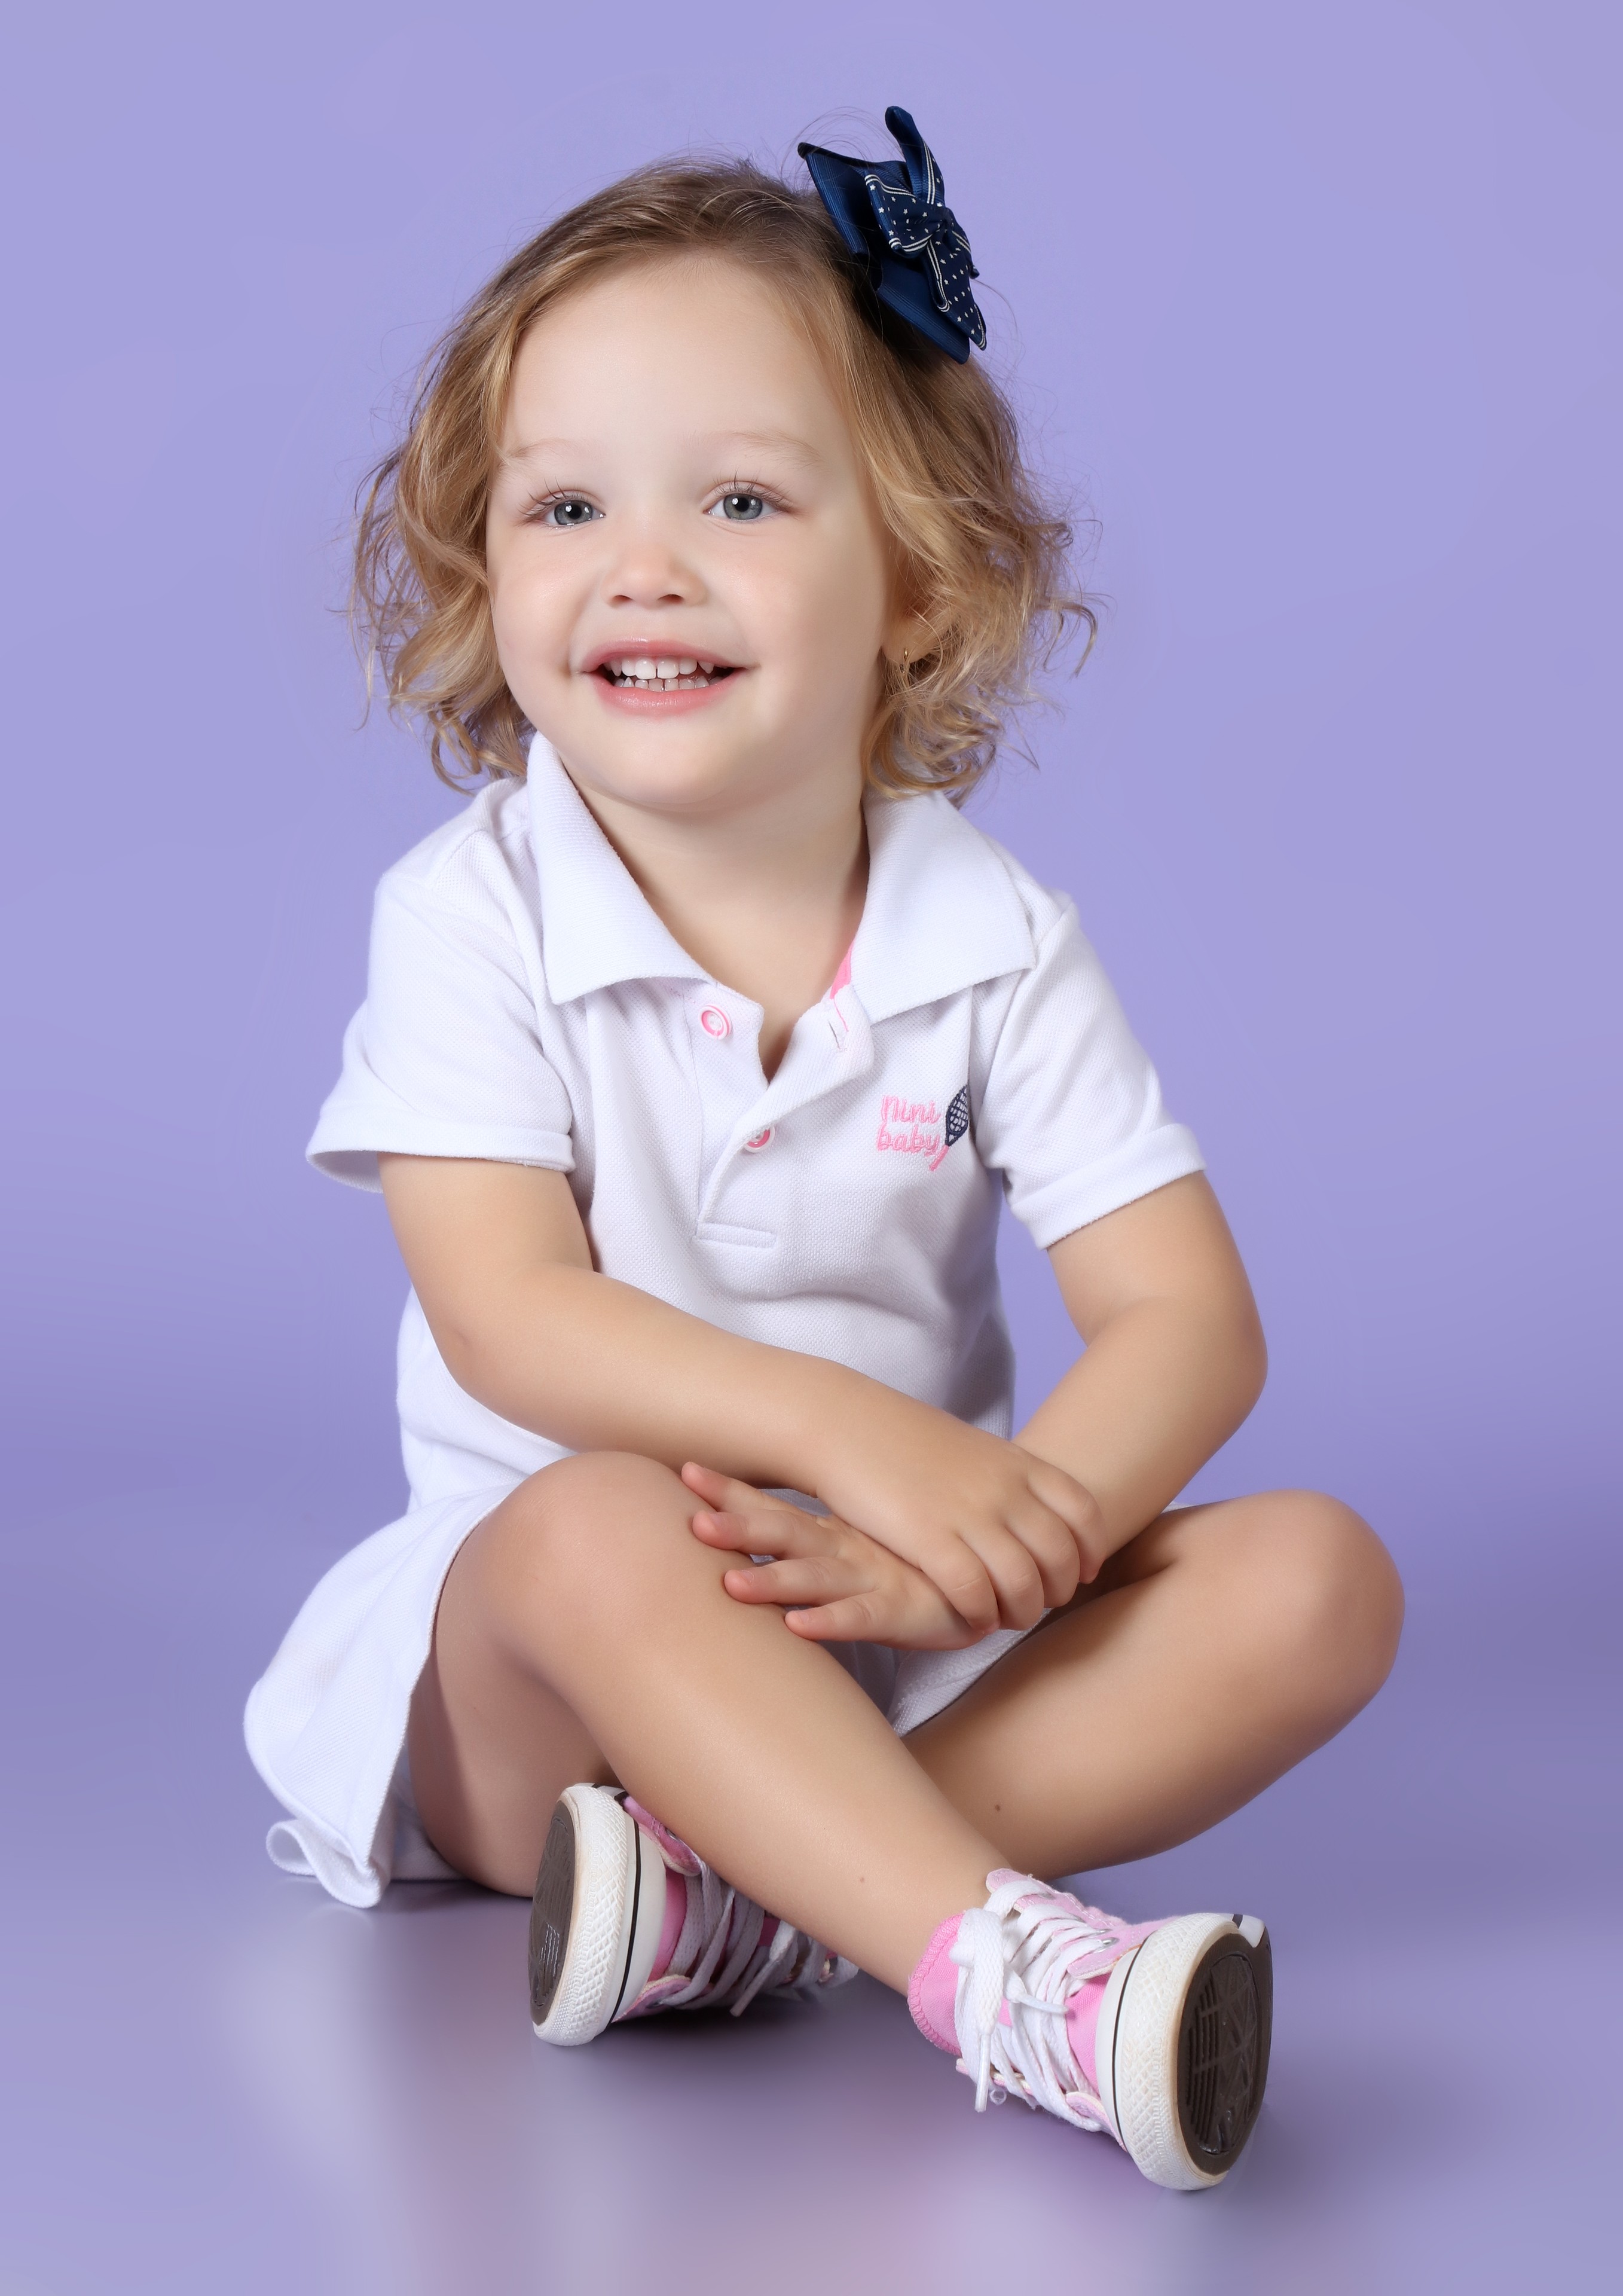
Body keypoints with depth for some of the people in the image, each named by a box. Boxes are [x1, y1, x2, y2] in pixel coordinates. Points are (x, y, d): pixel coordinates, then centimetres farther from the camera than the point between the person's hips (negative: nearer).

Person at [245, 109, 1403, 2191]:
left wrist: (986, 1540, -27)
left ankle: (752, 1889, -33)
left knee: (1318, 1578, -19)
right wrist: (849, 1432, -32)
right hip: (538, 1658, -3)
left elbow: (1188, 1319, -7)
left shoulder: (994, 941, -2)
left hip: (912, 1648, 3)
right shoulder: (471, 914, -7)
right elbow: (508, 1315, -18)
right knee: (601, 1528, -36)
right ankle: (1000, 1964, -46)